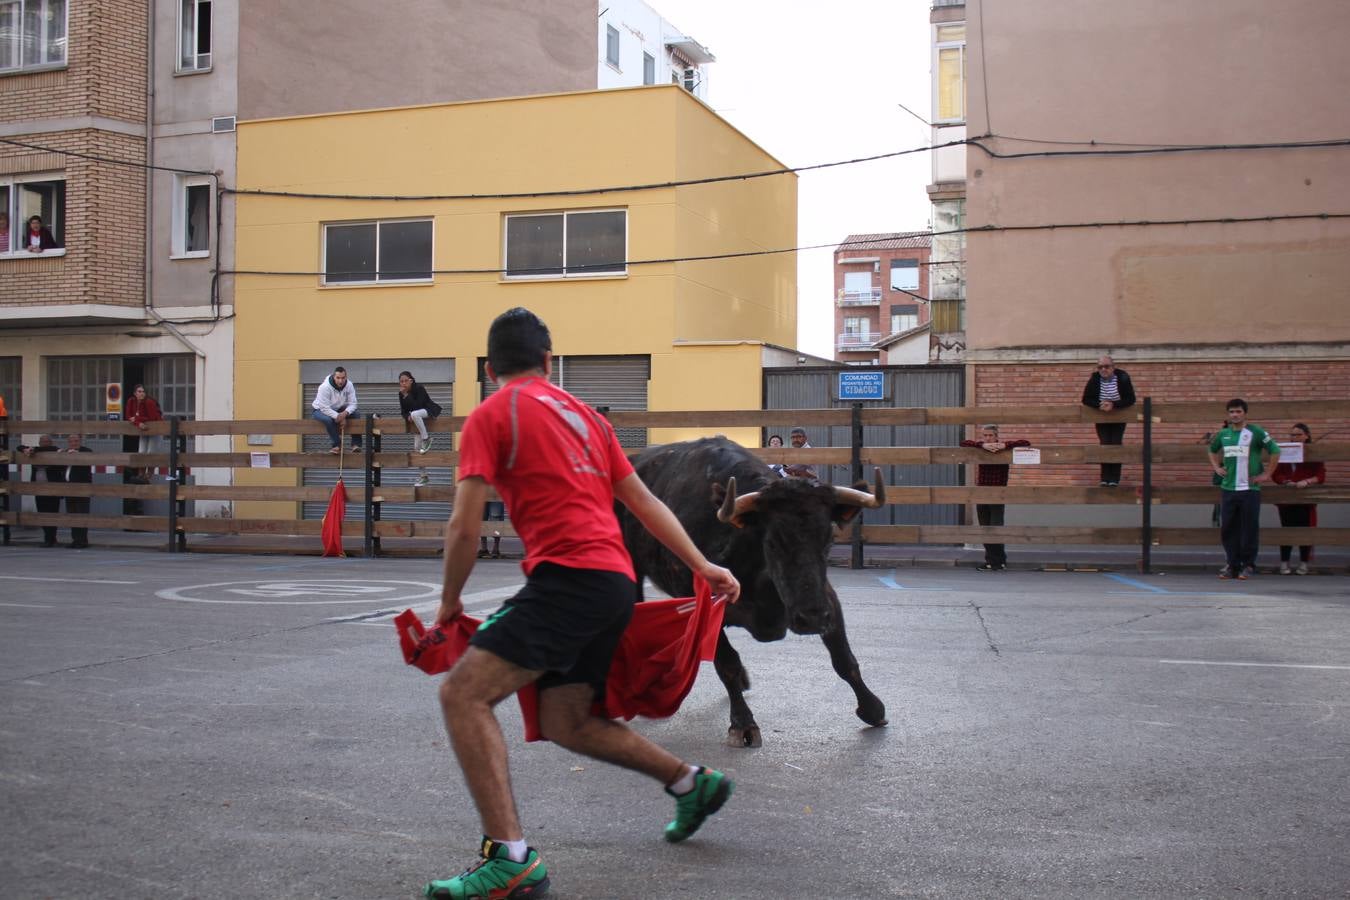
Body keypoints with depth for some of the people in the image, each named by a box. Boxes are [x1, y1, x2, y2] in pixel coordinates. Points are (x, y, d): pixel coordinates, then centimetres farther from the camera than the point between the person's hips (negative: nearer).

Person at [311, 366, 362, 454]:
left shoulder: (349, 385, -16)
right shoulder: (325, 387, -30)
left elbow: (352, 404, -14)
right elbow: (325, 408, -31)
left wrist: (345, 413, -35)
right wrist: (339, 417, -35)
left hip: (338, 409, 5)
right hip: (321, 410, -5)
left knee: (356, 415, -16)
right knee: (328, 419, -38)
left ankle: (356, 445, -13)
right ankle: (338, 445, -21)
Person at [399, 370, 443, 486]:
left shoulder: (419, 389, -21)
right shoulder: (401, 393, -4)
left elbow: (417, 406, -30)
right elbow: (403, 411, -1)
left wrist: (406, 395, -29)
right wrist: (408, 417, -21)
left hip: (431, 410, -7)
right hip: (419, 420, 7)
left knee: (415, 414, -40)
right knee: (418, 448, 0)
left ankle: (426, 439, -22)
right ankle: (423, 476, 7)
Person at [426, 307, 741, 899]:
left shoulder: (491, 415, 2)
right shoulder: (583, 413, 22)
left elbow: (464, 526, -5)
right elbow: (644, 503, 21)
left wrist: (450, 603, 8)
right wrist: (703, 567, 24)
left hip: (568, 578, -8)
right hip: (616, 582, 8)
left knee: (463, 693, -12)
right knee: (564, 724, 19)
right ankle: (692, 783, 27)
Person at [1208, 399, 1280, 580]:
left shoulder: (1256, 432, -3)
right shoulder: (1223, 434, 11)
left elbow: (1275, 451, -3)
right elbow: (1212, 450, 30)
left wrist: (1266, 474, -5)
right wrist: (1216, 468, 16)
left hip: (1250, 489, -4)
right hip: (1227, 489, 4)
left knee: (1250, 529, -2)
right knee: (1227, 528, 5)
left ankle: (1248, 565, 8)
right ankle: (1232, 564, 15)